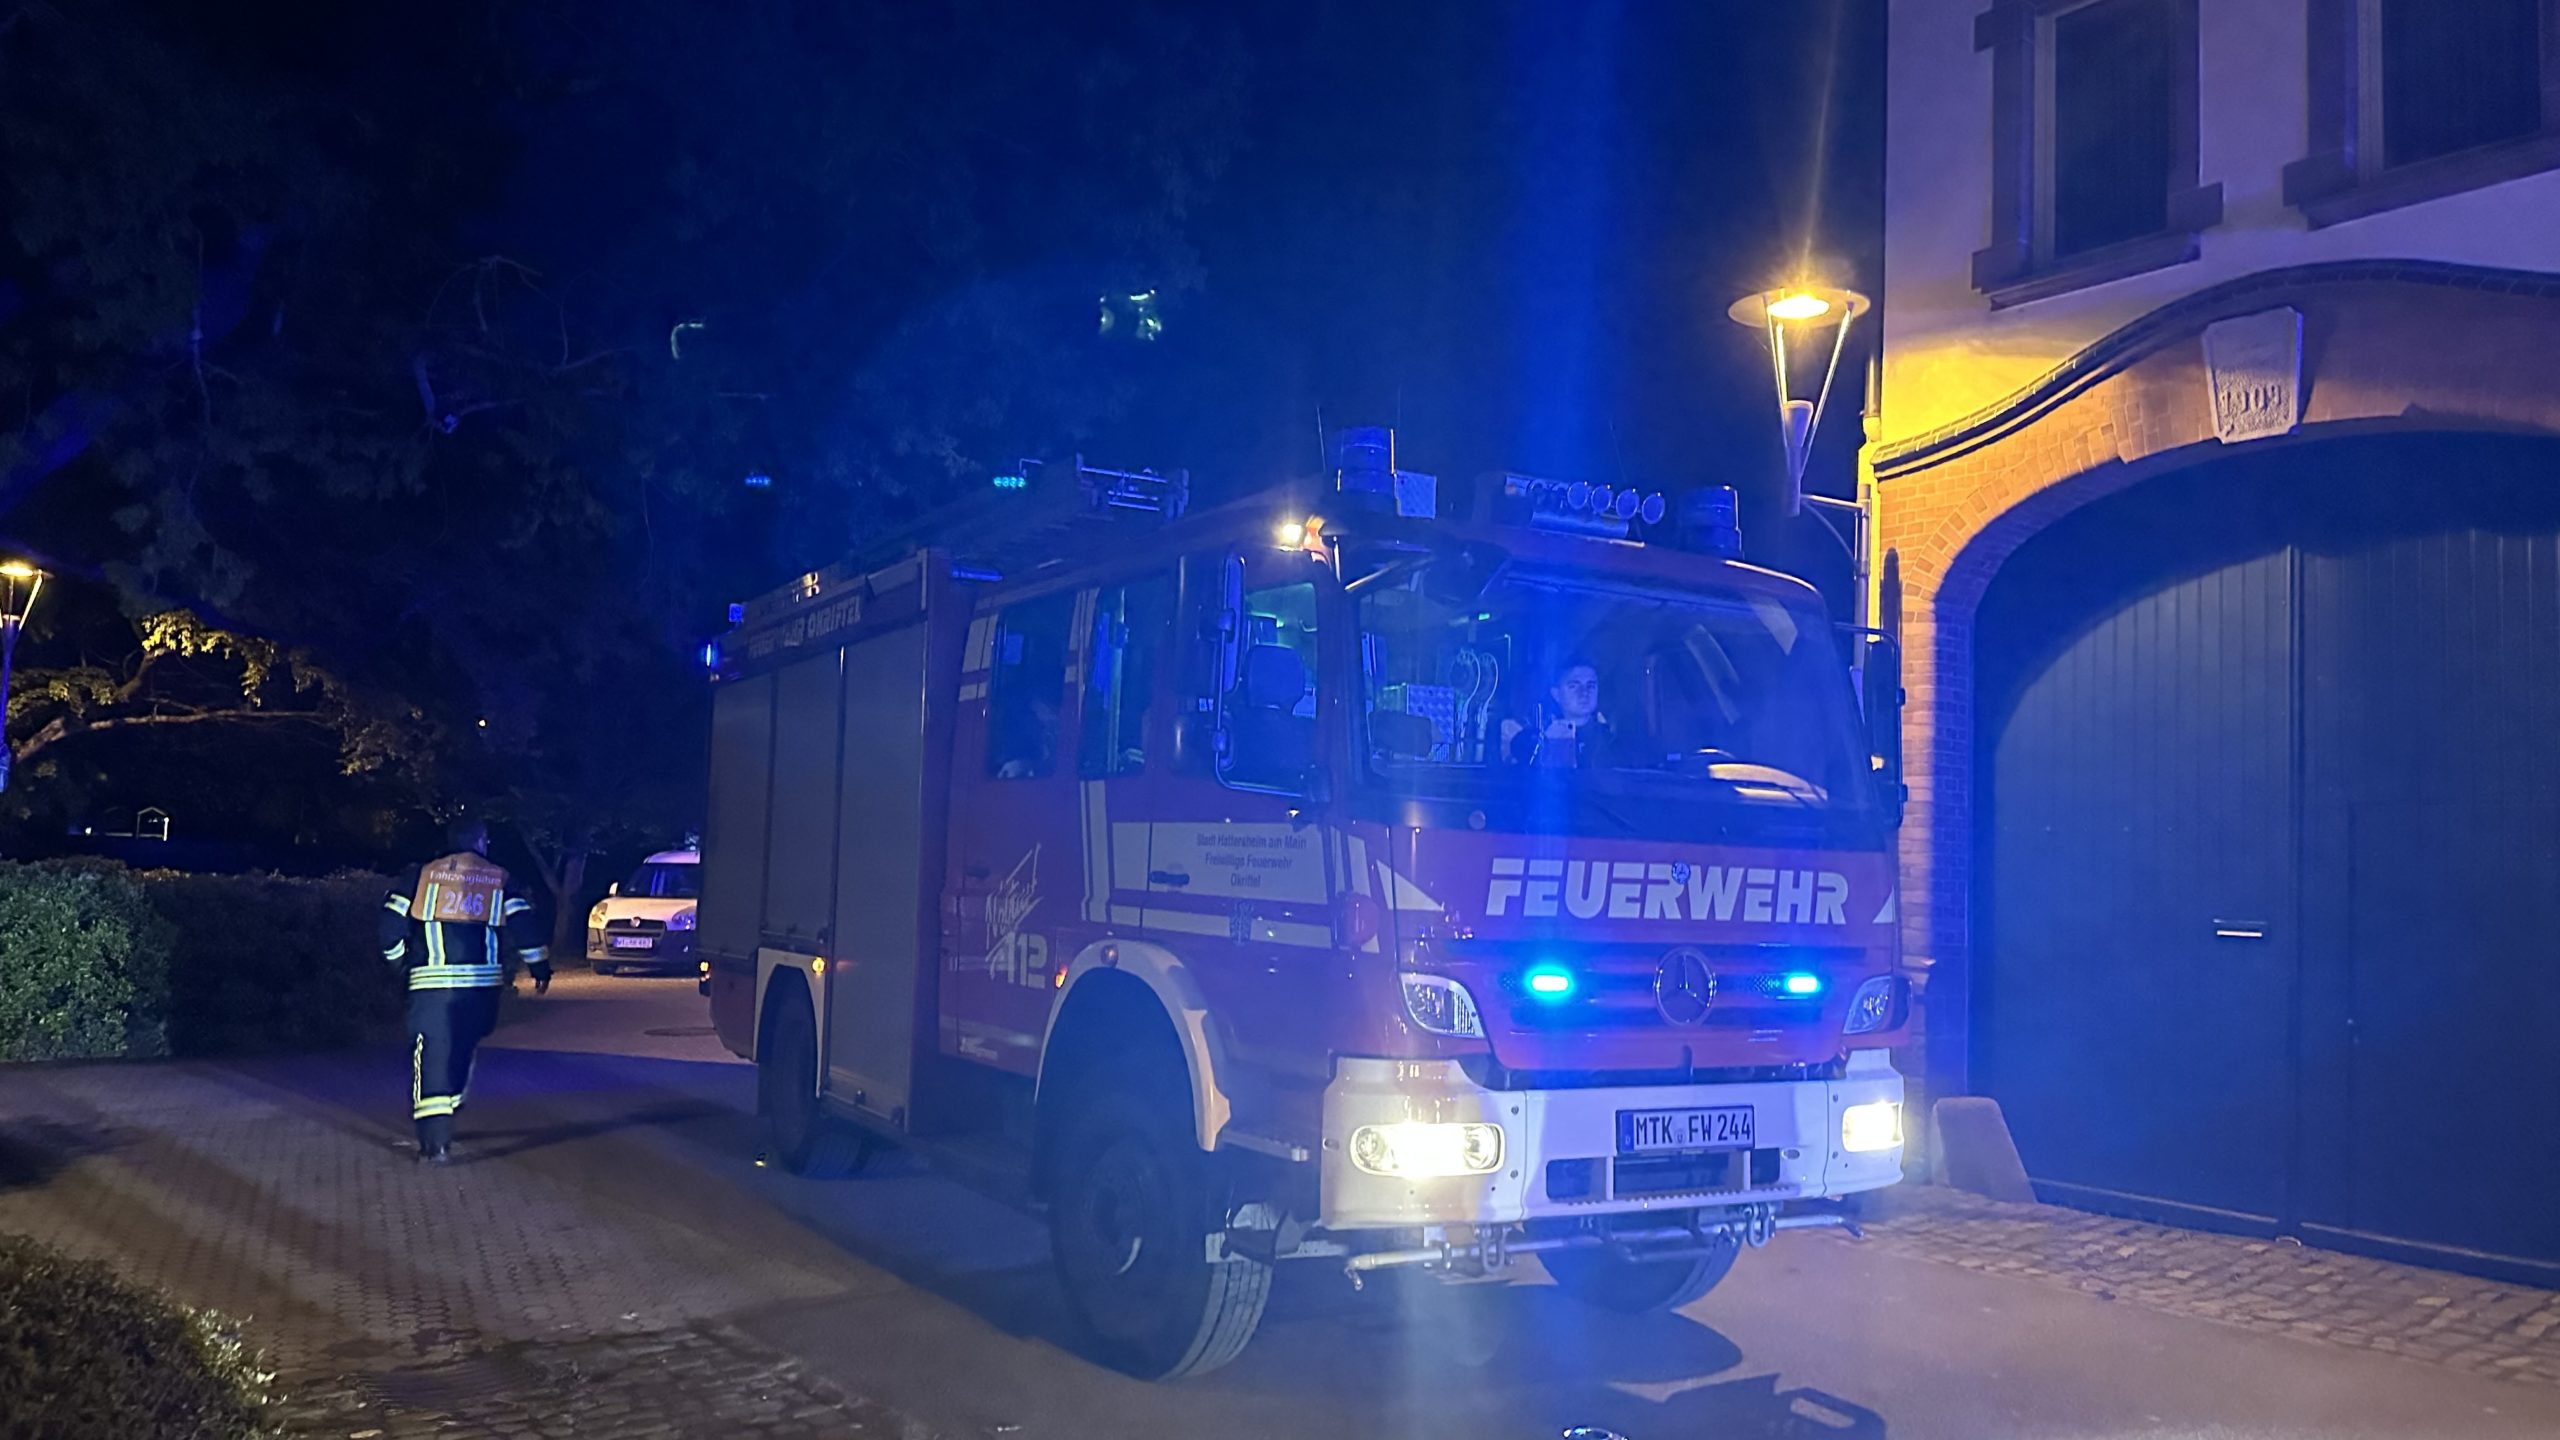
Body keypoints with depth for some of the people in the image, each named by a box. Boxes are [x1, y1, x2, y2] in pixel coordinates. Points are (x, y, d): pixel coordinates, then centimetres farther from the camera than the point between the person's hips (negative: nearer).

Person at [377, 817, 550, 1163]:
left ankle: (435, 1141, -13)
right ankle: (443, 1122, 31)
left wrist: (398, 959, 18)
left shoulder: (421, 876, 6)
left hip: (432, 982, -2)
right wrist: (540, 966, 8)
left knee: (432, 1057, -3)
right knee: (463, 1051, 21)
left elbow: (392, 920, 2)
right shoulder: (500, 879, 7)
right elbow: (524, 925, -1)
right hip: (483, 983, 2)